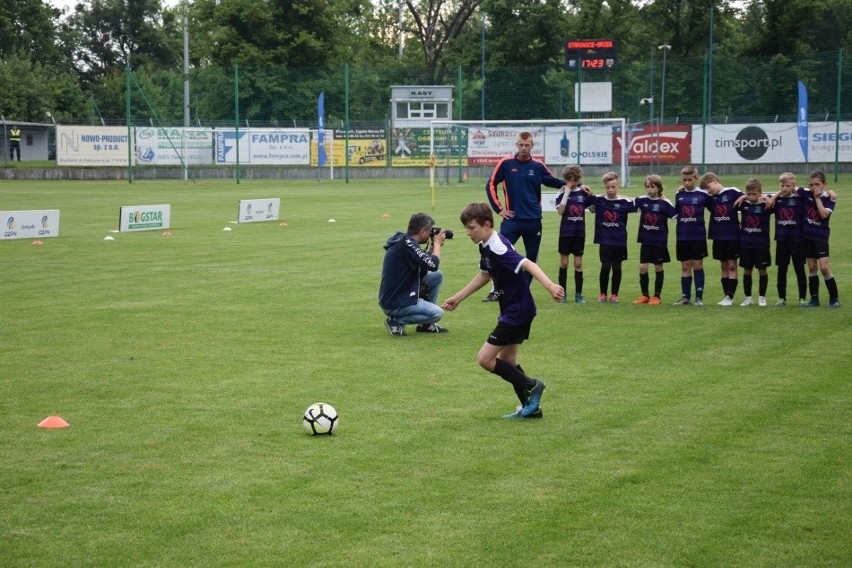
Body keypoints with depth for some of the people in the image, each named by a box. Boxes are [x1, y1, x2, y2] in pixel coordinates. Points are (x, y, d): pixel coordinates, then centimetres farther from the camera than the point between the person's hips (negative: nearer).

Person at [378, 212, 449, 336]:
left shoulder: (403, 240, 10)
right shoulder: (405, 242, -21)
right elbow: (432, 265, -25)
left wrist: (433, 245, 12)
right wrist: (437, 243, -8)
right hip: (394, 304, -10)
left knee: (437, 276, 14)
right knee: (437, 313, -16)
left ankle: (425, 324, 18)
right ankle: (395, 320, -3)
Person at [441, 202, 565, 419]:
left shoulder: (498, 248, -23)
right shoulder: (485, 246, 7)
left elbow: (527, 264, -35)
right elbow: (484, 275, 24)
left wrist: (549, 285, -51)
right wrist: (457, 297, 28)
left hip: (518, 311, -10)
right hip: (511, 310, 10)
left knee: (485, 359, -7)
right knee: (506, 360, 17)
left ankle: (531, 386, 1)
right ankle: (531, 407, 24)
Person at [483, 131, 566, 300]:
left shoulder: (538, 166, 3)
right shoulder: (506, 163, -2)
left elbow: (555, 182, 17)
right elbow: (491, 186, 4)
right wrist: (499, 209, 1)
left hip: (533, 221, 2)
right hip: (511, 219, -2)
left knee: (531, 258, 7)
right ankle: (495, 291, -1)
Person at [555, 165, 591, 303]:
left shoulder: (583, 192, 3)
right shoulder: (562, 193, -4)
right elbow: (560, 211, -19)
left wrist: (589, 194, 0)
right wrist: (566, 192, -17)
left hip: (579, 233, 2)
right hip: (565, 233, -2)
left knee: (578, 264, 5)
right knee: (564, 263, 4)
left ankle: (578, 294, 9)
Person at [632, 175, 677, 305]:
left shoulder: (665, 203, -8)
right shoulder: (641, 200, 1)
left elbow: (677, 216, -7)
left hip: (660, 241, -3)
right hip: (645, 240, 3)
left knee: (658, 267, 6)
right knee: (642, 267, 1)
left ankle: (656, 296, 15)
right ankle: (645, 295, 14)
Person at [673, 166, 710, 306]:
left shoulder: (703, 195, -3)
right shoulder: (679, 195, 5)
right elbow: (674, 213, 7)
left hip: (698, 236, -3)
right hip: (683, 236, 3)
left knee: (697, 265, 3)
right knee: (685, 266, 8)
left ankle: (699, 297, 8)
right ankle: (686, 296, 14)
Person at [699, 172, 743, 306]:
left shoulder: (733, 193, -7)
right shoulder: (710, 198, 8)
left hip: (733, 236, -5)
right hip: (718, 237, 5)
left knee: (732, 266, 0)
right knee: (724, 266, 10)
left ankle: (730, 296, 0)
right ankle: (725, 295, 15)